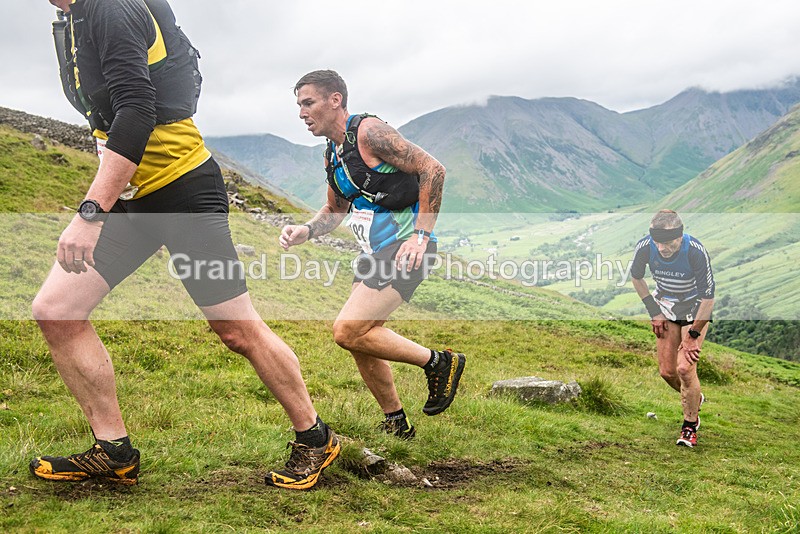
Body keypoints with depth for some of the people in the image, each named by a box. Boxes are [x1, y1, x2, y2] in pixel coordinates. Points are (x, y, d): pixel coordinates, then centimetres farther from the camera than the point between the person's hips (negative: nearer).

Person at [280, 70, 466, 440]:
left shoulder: (368, 132, -12)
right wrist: (305, 231, 6)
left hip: (407, 247, -9)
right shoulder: (332, 154, 15)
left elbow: (432, 169, -16)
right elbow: (335, 210, 27)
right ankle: (396, 424, 25)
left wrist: (421, 235, -20)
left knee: (348, 331, -18)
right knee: (360, 340, 9)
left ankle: (439, 362, -3)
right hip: (375, 253, 9)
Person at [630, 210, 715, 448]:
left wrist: (693, 335, -20)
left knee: (685, 368, -15)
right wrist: (653, 312, -1)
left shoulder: (696, 251, -32)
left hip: (695, 307, -3)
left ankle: (690, 425, 7)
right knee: (666, 371, 1)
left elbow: (708, 298, -23)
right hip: (665, 305, 4)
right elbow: (636, 277, 0)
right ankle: (694, 398, 34)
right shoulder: (645, 247, -23)